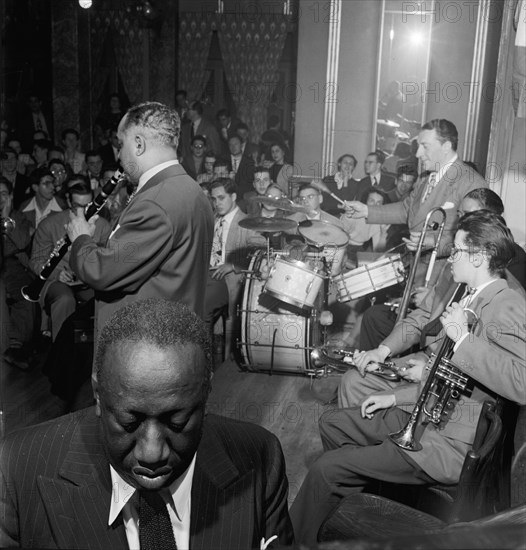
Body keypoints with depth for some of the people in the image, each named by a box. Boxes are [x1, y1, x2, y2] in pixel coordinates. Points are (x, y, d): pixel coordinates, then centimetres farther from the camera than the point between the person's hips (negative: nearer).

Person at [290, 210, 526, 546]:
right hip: (429, 416, 10)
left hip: (451, 445, -10)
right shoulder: (472, 299, 12)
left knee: (326, 469, -12)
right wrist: (397, 396, 13)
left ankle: (294, 541, 11)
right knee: (332, 423, 17)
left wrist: (463, 339, -31)